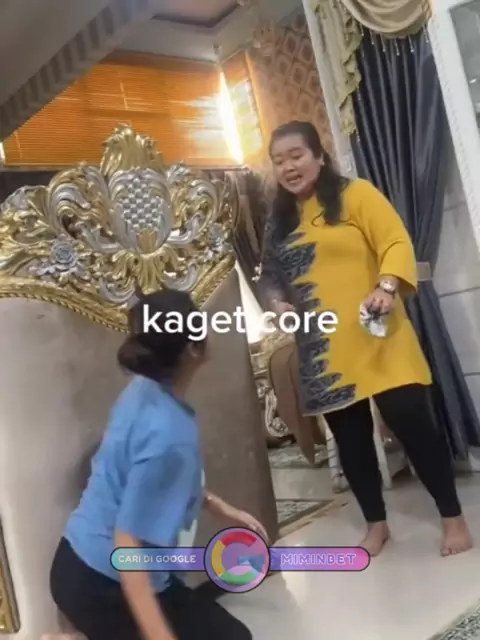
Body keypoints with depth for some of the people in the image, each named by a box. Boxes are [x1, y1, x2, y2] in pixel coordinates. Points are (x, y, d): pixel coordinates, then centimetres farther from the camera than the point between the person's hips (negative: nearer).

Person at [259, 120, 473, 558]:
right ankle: (376, 525, 29)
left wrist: (387, 287, -26)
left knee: (412, 422, -5)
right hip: (323, 353, 5)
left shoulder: (355, 195, -1)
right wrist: (276, 303, -2)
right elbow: (270, 276, 19)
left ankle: (453, 518, 15)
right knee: (350, 438, 11)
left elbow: (396, 242, -10)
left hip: (376, 340, -5)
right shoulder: (280, 221, 14)